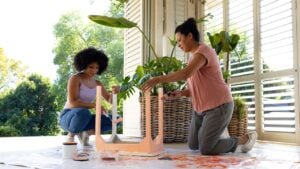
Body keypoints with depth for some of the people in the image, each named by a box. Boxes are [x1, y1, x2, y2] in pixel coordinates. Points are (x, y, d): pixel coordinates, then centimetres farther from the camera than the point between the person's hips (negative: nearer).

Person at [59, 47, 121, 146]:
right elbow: (73, 102, -23)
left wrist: (114, 92, -22)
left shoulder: (97, 83, 6)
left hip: (82, 117, 5)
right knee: (83, 112, -40)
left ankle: (85, 133, 0)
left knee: (110, 121, -14)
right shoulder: (75, 78, -13)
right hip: (68, 116, -5)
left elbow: (110, 100, 1)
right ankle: (71, 135, -12)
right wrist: (94, 105, -33)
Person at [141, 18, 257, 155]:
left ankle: (245, 139, 11)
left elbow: (186, 73, -35)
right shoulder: (193, 56, 13)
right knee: (193, 145, 9)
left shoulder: (203, 50, -17)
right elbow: (195, 87, 11)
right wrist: (179, 93, -6)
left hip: (218, 106, -9)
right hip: (201, 108, 9)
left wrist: (158, 79, -35)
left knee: (205, 149, -7)